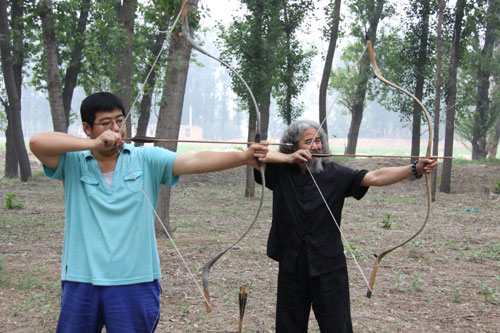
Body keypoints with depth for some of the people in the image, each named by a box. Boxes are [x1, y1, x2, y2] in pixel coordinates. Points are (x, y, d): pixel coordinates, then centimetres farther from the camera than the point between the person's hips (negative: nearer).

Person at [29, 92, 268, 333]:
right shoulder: (73, 163, 3)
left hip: (136, 283, 0)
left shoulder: (146, 160, 2)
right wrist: (93, 144, -19)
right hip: (81, 283, 1)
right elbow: (36, 143, -13)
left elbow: (194, 161, -10)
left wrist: (243, 157, -25)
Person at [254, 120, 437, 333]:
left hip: (328, 267, -1)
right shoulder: (281, 172, -1)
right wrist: (289, 158, -17)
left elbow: (375, 177, -14)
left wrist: (415, 169, -26)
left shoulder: (334, 174, -5)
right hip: (292, 265, 1)